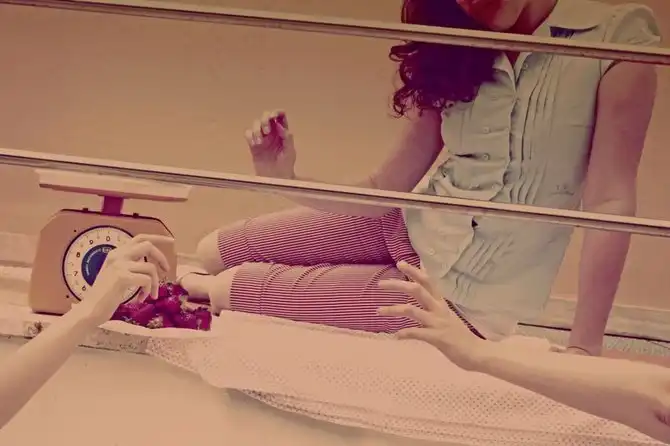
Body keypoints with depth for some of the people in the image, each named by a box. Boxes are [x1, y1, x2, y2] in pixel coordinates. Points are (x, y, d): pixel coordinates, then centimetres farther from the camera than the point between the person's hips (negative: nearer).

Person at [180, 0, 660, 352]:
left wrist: (584, 349, -22)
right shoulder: (457, 59, 2)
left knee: (228, 289, -4)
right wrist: (287, 179, -19)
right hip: (410, 228, 5)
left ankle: (193, 289, 27)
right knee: (214, 251, 5)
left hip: (462, 295, -5)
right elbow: (384, 191, -2)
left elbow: (611, 200, -18)